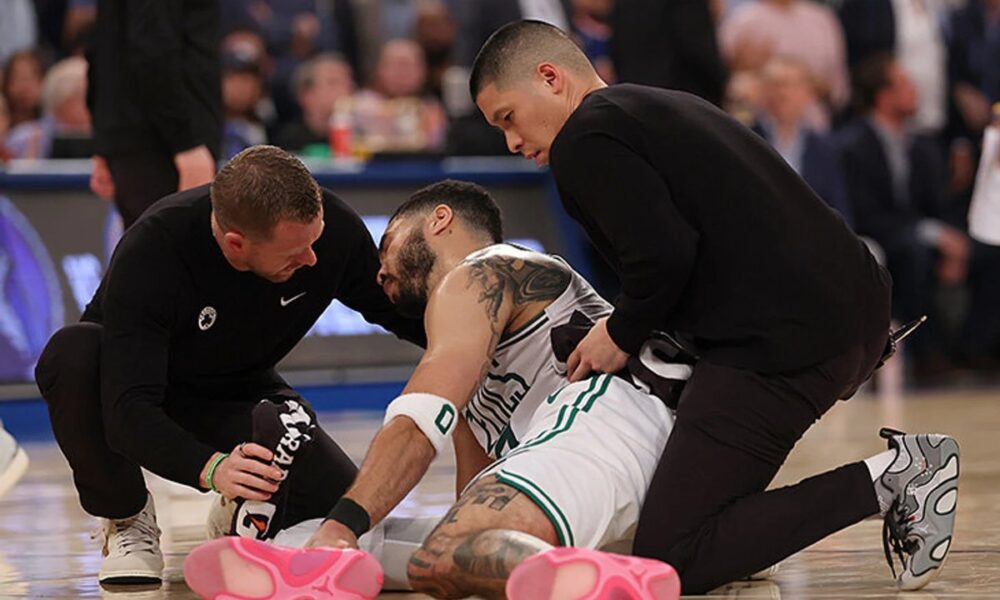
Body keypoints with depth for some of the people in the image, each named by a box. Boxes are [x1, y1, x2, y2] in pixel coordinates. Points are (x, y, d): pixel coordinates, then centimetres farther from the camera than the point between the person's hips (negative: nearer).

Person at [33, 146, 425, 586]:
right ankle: (125, 517, -11)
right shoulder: (151, 251, -36)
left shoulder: (330, 226, -25)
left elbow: (400, 311, -5)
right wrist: (210, 467, -57)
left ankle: (242, 510, 12)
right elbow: (127, 413, -41)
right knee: (72, 354, -38)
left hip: (238, 393, 3)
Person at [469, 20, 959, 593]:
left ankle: (881, 482, -12)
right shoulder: (669, 107, 26)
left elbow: (664, 254, -18)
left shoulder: (584, 143, -5)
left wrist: (621, 335, 0)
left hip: (786, 342, -10)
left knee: (672, 556, -8)